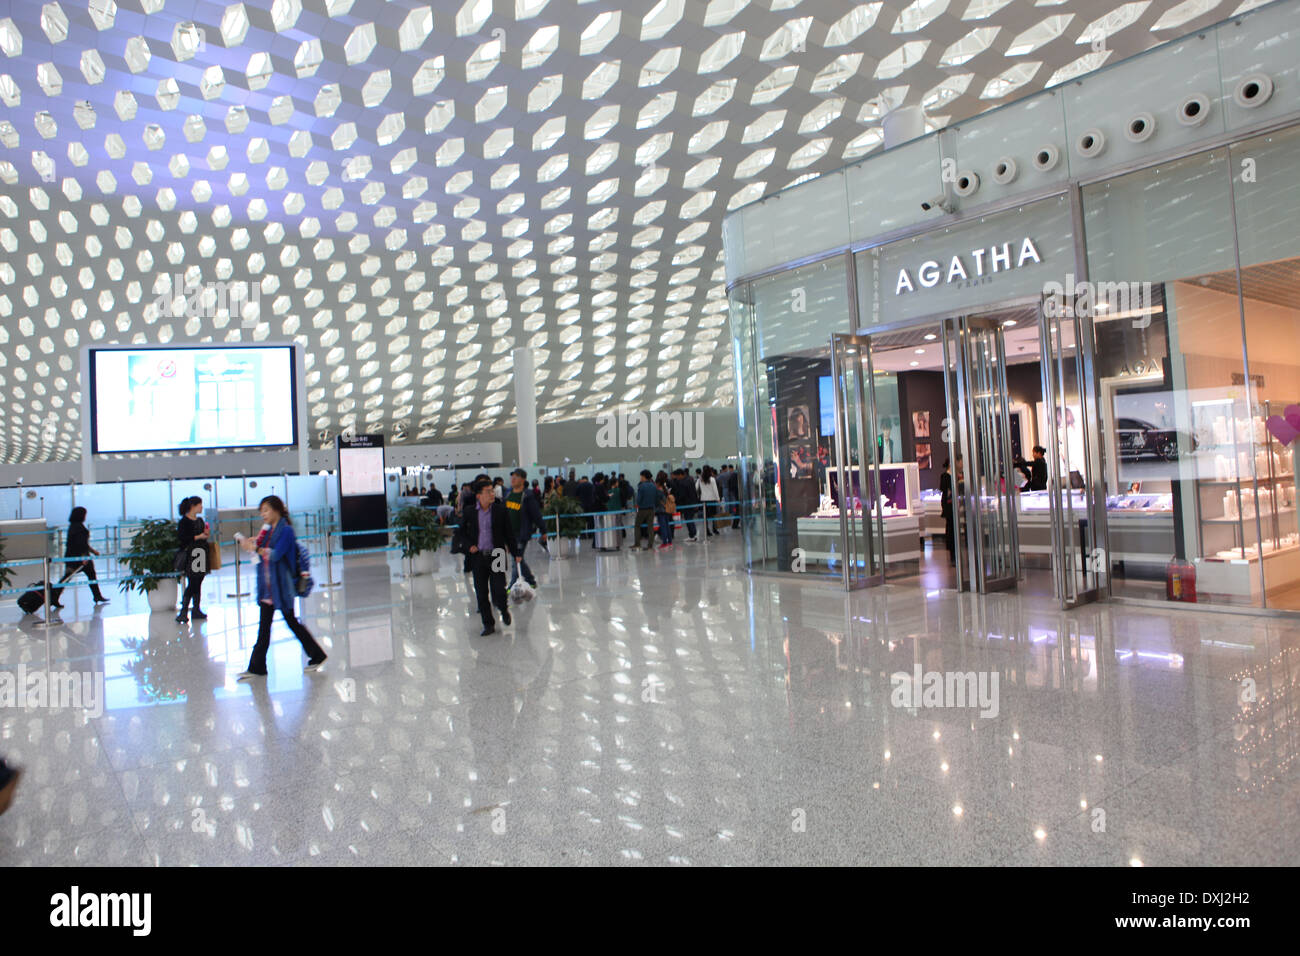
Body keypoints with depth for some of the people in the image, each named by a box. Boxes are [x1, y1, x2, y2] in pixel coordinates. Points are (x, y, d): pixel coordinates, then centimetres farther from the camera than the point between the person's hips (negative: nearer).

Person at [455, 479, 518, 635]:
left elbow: (508, 533, 4)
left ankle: (504, 609, 29)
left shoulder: (501, 510, -1)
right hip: (478, 557, 2)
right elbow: (461, 532, 13)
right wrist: (469, 546, -3)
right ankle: (488, 624, 21)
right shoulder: (469, 512, 1)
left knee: (498, 591, -5)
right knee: (481, 594, 7)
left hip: (496, 556, -2)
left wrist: (515, 553, 2)